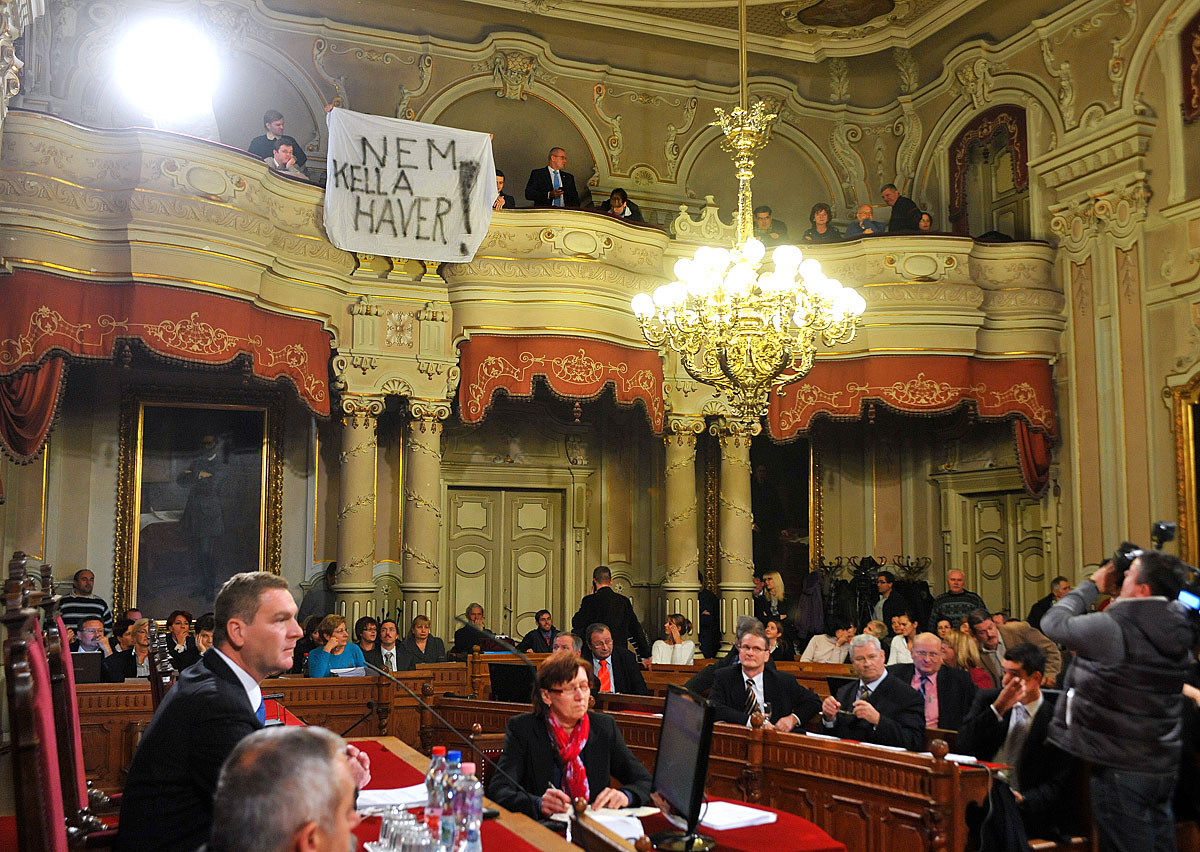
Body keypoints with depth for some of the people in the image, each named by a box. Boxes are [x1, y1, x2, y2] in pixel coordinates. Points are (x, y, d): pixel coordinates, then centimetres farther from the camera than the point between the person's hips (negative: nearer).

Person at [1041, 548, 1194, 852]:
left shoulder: (1112, 627, -22)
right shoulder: (1179, 627, 0)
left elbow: (1053, 622, -8)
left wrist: (1092, 585, 3)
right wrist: (1117, 595, 8)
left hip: (1121, 769, -7)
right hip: (1165, 767, 7)